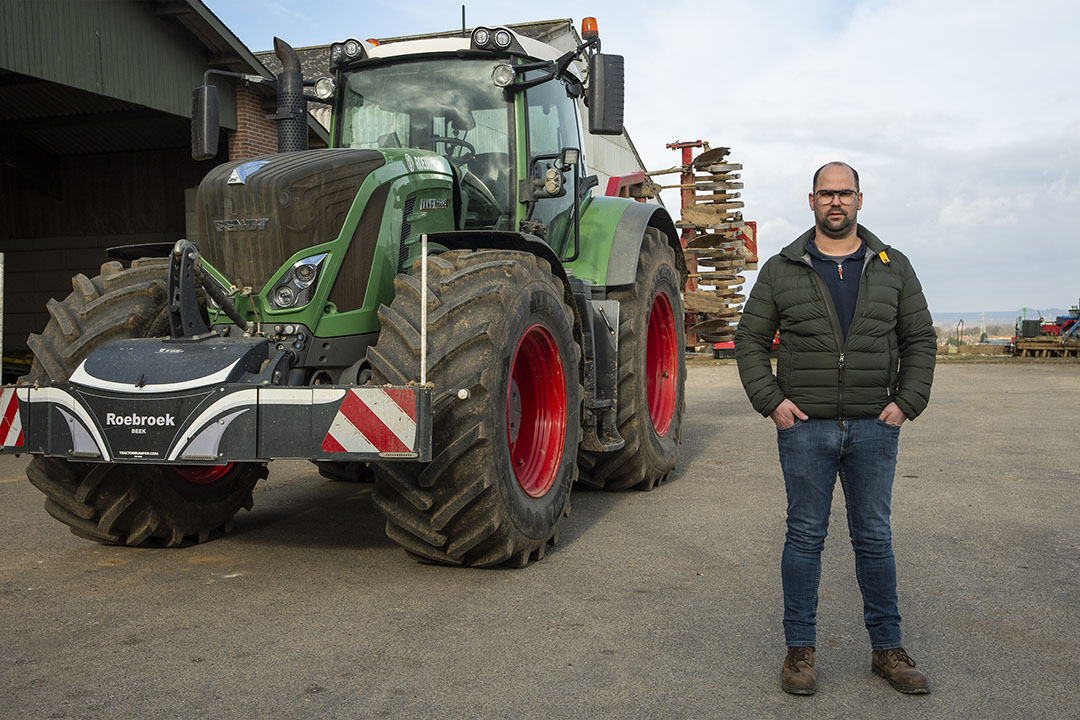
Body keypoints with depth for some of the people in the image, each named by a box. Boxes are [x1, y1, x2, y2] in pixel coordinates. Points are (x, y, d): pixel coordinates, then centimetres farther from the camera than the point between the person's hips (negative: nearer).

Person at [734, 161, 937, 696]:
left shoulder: (893, 267, 8)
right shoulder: (781, 271, 3)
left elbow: (920, 340, 10)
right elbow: (750, 341, 4)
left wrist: (907, 401, -2)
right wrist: (771, 400, -7)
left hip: (874, 428, 2)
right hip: (805, 427, -1)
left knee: (874, 538, 9)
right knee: (805, 536, 5)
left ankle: (887, 649, 22)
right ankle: (799, 648, 16)